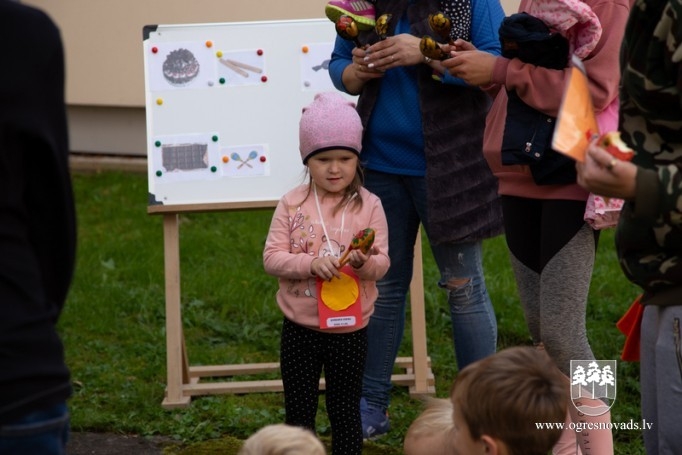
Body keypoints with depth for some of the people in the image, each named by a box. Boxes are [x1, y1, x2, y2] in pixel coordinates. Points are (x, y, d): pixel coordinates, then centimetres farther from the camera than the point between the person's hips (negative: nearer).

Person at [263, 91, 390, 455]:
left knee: (345, 411, 11)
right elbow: (272, 258, -7)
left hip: (349, 330, 0)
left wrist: (364, 263, -29)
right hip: (300, 329, 1)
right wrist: (311, 264, -23)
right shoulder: (292, 204, -3)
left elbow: (382, 264, -6)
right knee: (299, 411, 10)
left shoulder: (369, 206, -4)